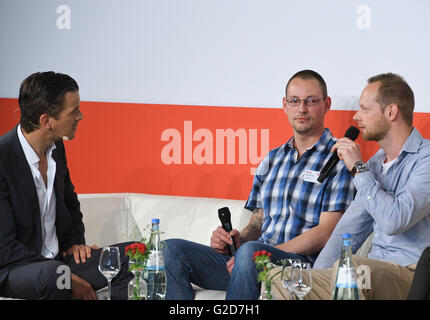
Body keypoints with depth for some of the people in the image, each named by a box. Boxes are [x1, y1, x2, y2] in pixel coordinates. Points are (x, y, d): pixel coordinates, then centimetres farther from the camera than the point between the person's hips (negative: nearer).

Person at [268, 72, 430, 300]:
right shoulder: (374, 163, 19)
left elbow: (394, 221, -23)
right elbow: (348, 230, 18)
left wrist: (358, 168, -11)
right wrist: (314, 281, 4)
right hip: (374, 273, 7)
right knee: (278, 278, -10)